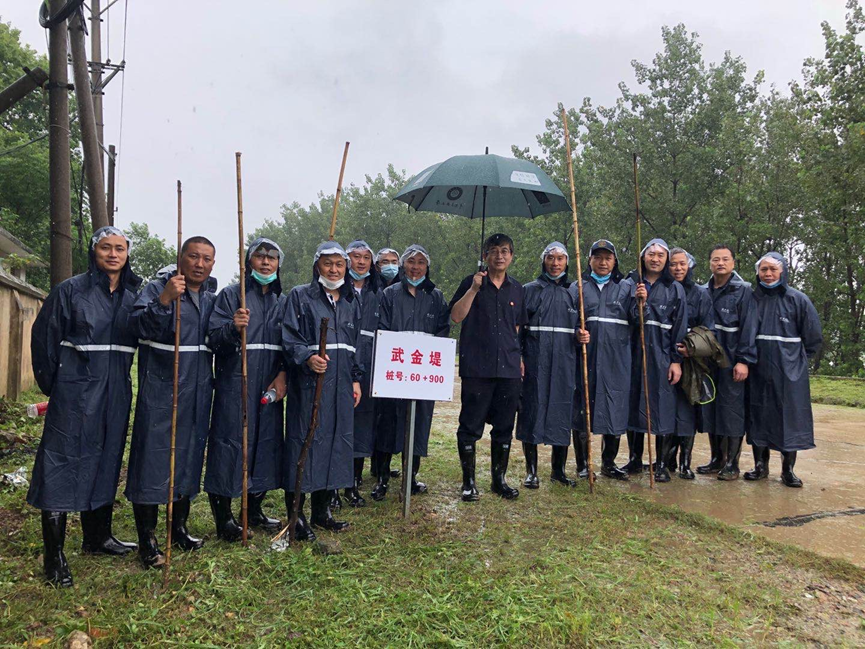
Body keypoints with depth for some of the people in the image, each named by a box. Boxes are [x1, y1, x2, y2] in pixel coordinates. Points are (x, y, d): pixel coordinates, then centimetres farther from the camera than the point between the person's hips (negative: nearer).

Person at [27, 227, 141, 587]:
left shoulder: (134, 295, 8)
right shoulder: (70, 290, -3)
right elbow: (44, 338, -1)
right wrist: (51, 386, 0)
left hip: (116, 391, 5)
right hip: (75, 388, -5)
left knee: (106, 461, 13)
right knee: (63, 462, -3)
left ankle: (97, 536, 29)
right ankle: (54, 556, 4)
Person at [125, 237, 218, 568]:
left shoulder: (212, 297, 11)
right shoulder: (158, 288, -6)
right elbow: (138, 324, -23)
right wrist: (165, 299, -36)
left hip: (198, 392, 6)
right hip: (159, 390, -6)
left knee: (190, 457, 13)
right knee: (153, 458, -3)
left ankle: (179, 528, 29)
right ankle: (147, 540, 9)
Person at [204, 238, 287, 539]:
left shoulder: (282, 301, 13)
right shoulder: (230, 295, -1)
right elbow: (214, 339, -10)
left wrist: (283, 374, -1)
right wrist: (233, 327, -29)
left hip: (270, 387, 5)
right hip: (234, 386, -5)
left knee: (266, 443, 10)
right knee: (230, 445, -3)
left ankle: (254, 509, 26)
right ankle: (223, 516, 11)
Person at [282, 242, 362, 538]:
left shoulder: (351, 301, 16)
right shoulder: (300, 296, 1)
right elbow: (289, 337, -7)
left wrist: (356, 379, 12)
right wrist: (307, 357, -24)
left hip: (341, 384, 5)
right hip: (309, 383, -5)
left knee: (337, 440, 8)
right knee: (304, 441, -3)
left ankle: (321, 511, 22)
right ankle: (296, 515, 8)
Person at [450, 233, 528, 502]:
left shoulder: (517, 289, 14)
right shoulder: (472, 283, 2)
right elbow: (456, 316, -9)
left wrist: (518, 357, 15)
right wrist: (474, 289, -16)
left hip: (508, 368, 4)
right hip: (477, 367, -4)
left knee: (504, 427, 10)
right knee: (470, 426, 1)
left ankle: (499, 479, 24)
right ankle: (469, 481, 14)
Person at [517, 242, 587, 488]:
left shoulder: (573, 293, 14)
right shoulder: (530, 290, 6)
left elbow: (579, 326, 19)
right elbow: (517, 326, 2)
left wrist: (583, 336, -4)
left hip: (564, 363, 3)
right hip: (534, 363, -2)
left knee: (562, 411, 5)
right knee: (532, 410, -1)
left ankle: (558, 469, 19)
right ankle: (531, 471, 10)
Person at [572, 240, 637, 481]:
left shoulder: (626, 287, 12)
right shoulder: (577, 288, 10)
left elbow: (635, 319, 2)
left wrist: (640, 302, -17)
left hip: (616, 359, 1)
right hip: (585, 357, -1)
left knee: (614, 407, 5)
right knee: (582, 407, 1)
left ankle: (609, 463, 19)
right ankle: (583, 464, 14)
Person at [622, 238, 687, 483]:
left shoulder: (674, 289, 6)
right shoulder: (631, 284, 9)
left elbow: (680, 326, 1)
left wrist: (676, 360, -6)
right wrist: (638, 302, -15)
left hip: (662, 355, -1)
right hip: (635, 353, 2)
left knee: (663, 406, -1)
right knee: (634, 404, 6)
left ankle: (661, 464, 9)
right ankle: (635, 459, 18)